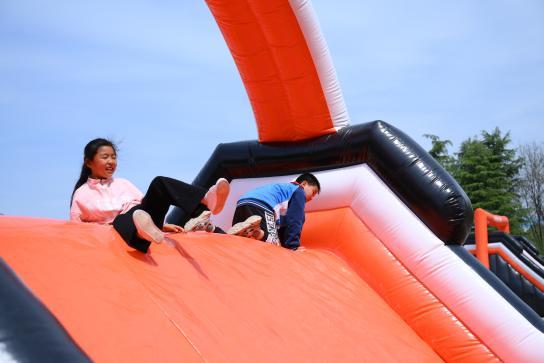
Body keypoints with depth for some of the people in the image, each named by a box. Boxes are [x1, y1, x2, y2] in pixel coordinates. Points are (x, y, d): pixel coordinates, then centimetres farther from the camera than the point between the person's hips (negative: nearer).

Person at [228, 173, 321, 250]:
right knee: (273, 244, -13)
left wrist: (284, 244, 38)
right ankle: (256, 231, -39)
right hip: (261, 205, -9)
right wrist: (293, 247, 0)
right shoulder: (299, 191, 14)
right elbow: (295, 221, 1)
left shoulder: (284, 188, 41)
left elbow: (283, 222, 41)